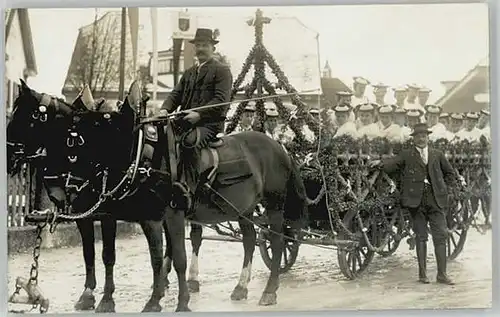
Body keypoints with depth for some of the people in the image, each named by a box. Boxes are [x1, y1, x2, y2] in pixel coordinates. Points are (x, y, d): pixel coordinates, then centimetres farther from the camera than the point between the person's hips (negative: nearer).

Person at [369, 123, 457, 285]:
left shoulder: (437, 155, 15)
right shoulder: (407, 155, 7)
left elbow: (451, 174, 24)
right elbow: (393, 163, -12)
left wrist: (441, 187, 10)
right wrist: (380, 162, -32)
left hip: (435, 200, 2)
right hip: (416, 200, -2)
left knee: (441, 235, -1)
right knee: (421, 237, 3)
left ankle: (442, 274, 3)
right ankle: (422, 273, 9)